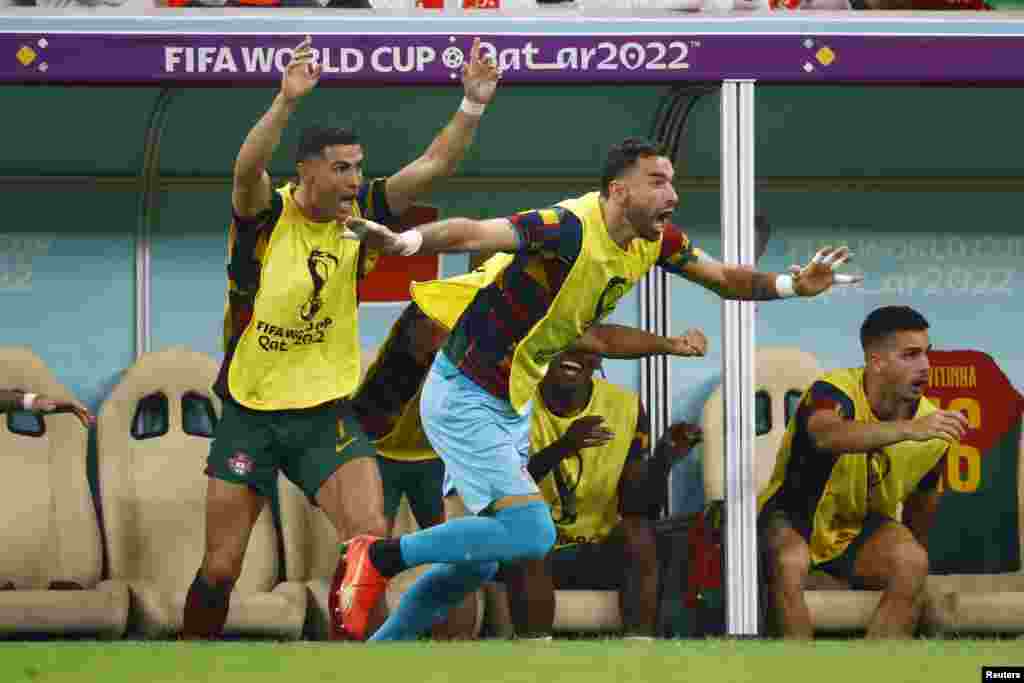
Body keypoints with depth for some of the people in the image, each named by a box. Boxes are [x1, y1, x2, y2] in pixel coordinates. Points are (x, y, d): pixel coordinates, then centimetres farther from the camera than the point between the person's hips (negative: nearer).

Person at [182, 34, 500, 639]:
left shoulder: (360, 214, -1)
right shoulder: (266, 214, -11)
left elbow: (433, 166, -7)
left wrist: (473, 105, -23)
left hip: (327, 413, 2)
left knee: (370, 536, -18)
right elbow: (248, 168, -32)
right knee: (220, 571, 2)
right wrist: (288, 101, -48)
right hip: (251, 413, -2)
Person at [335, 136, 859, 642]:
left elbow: (724, 279, 12)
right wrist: (403, 241, -62)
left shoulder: (655, 240, -3)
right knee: (531, 534, -20)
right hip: (464, 399, -9)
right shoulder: (570, 229, -29)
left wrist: (791, 286, -6)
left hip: (513, 408, 9)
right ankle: (379, 557, -5)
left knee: (477, 561, 13)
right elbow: (472, 234, -43)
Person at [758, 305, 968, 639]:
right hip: (793, 523, -4)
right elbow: (827, 436, -51)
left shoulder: (933, 425, -10)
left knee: (913, 562, -27)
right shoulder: (834, 392, -25)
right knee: (790, 561, -37)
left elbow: (921, 505, 8)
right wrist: (909, 429, -63)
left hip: (861, 532, 4)